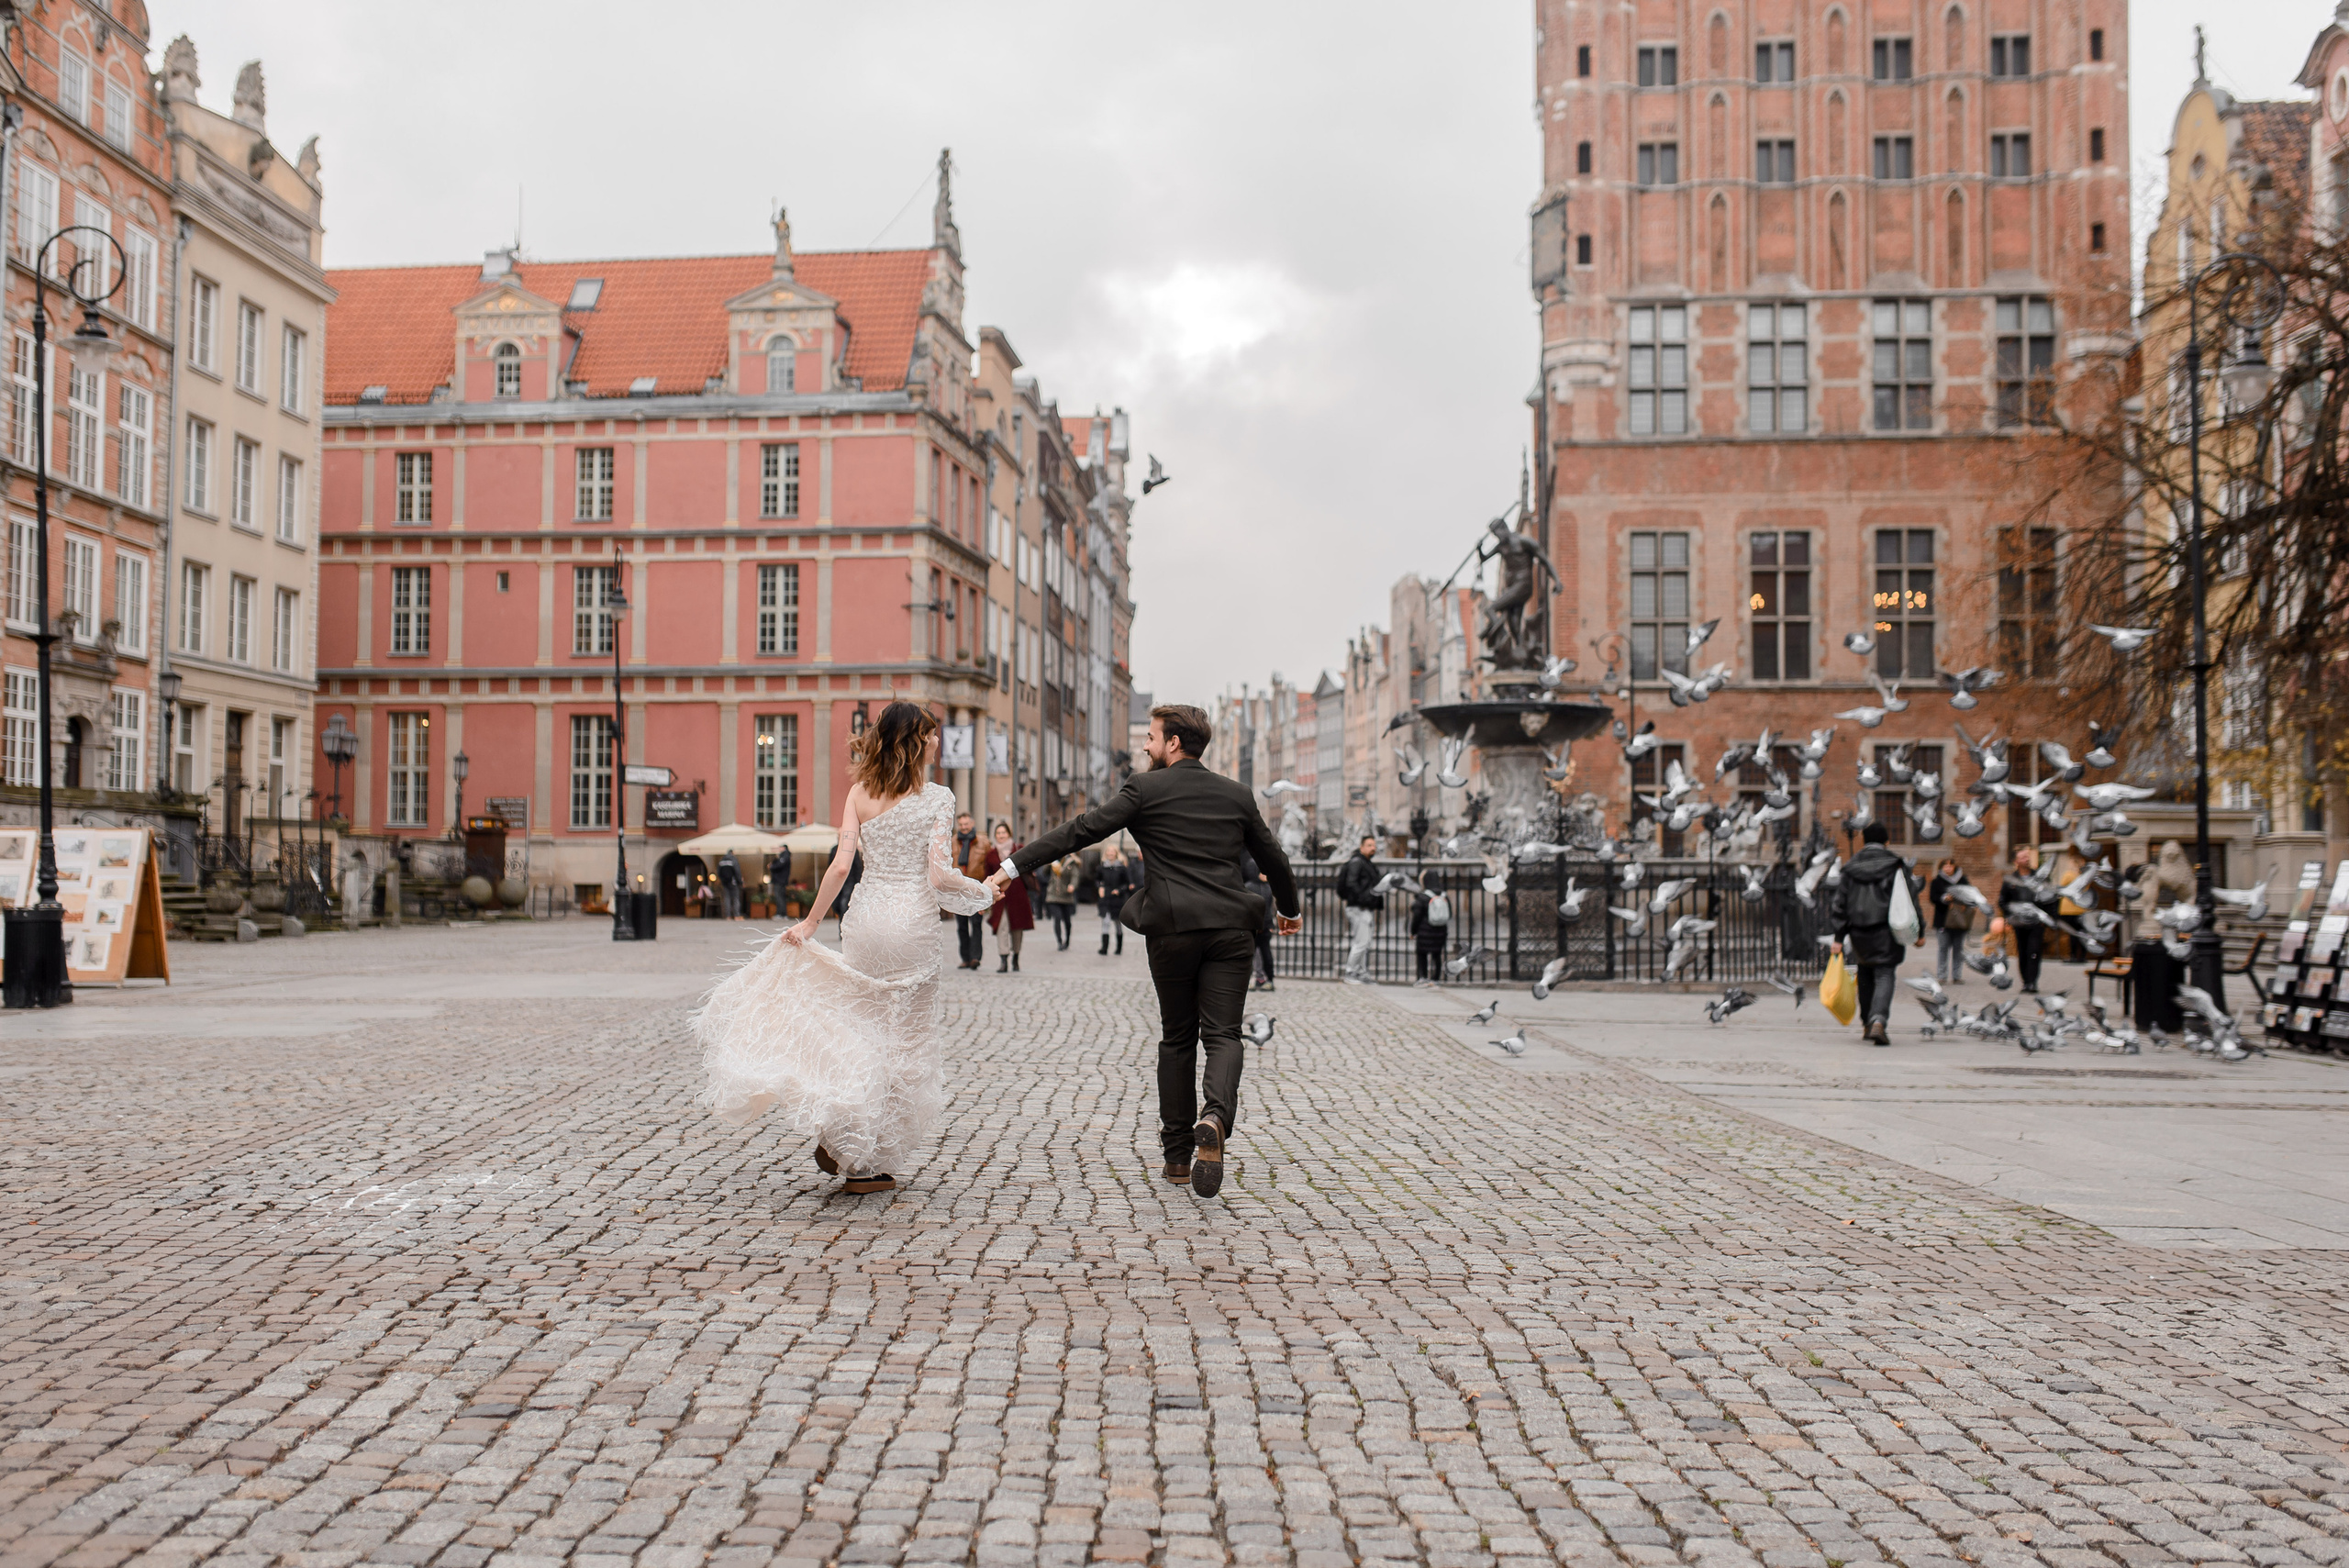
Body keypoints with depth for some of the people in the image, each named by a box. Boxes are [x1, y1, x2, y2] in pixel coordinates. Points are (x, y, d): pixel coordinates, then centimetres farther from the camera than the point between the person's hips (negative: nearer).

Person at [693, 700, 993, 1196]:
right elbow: (939, 875, -13)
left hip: (865, 922, 4)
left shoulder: (860, 792, 4)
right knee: (902, 1041, 6)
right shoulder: (936, 797, -7)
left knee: (864, 1030, 21)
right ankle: (868, 1162, 8)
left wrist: (810, 922, 5)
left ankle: (838, 1135, 10)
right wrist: (982, 892, 5)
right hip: (913, 925, -4)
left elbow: (841, 865, -3)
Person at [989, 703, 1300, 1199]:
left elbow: (1081, 830, -6)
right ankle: (1215, 1118, -29)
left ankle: (1178, 1153, 15)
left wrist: (1014, 865, -4)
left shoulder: (1146, 788, 0)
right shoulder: (1236, 793, 12)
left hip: (1174, 929, -1)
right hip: (1229, 929, 1)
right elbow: (1273, 859, 21)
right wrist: (1290, 909, 39)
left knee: (1177, 1038, 12)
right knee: (1222, 1035, 0)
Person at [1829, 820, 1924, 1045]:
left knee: (1865, 977, 17)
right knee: (1884, 976, -5)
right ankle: (1878, 1022, -25)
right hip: (1886, 932, -2)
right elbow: (1910, 899, -2)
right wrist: (1919, 932, 4)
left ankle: (1867, 1023, 21)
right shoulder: (1896, 865, 0)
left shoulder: (1851, 868, 6)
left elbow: (1840, 905, 4)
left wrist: (1839, 938, 7)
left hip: (1858, 932, 3)